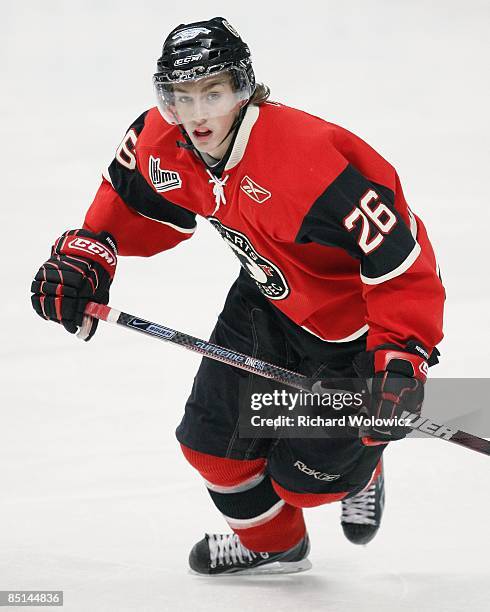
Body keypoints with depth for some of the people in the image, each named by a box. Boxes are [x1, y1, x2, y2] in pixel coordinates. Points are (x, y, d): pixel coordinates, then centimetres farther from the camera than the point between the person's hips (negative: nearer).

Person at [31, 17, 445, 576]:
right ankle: (270, 544, 40)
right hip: (270, 295, 7)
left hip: (356, 317, -7)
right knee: (212, 439, 9)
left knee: (304, 474, 0)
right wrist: (87, 252, -4)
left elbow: (402, 261, -37)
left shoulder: (308, 163, -39)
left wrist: (400, 357, -43)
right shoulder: (162, 142, -16)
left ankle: (360, 471, 39)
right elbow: (131, 200, 9)